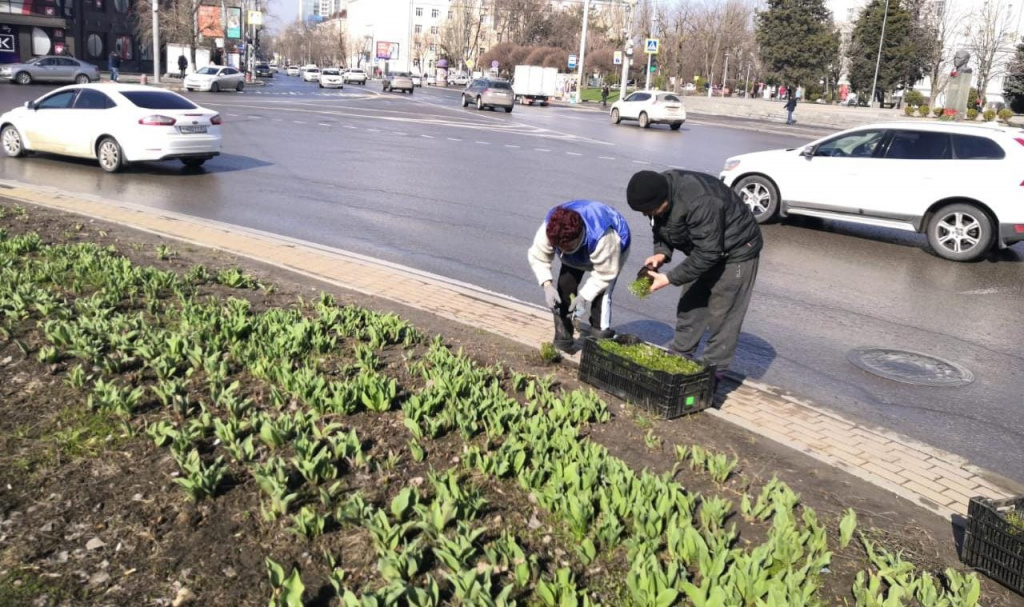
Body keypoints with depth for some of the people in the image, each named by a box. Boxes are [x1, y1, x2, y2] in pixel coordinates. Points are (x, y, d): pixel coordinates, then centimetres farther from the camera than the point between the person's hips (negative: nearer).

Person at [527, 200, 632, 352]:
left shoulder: (602, 237, -47)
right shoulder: (548, 229, -36)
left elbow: (605, 273, -34)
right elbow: (537, 256, -24)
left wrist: (584, 296, -37)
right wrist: (547, 285, -37)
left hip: (613, 252, -4)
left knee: (601, 294, -21)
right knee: (564, 286, -7)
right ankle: (562, 339, 5)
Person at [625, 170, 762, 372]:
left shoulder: (699, 203, -39)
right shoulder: (660, 190, -13)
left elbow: (708, 253, -34)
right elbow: (662, 229, 3)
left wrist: (670, 278, -31)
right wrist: (661, 253, -16)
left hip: (736, 251, -8)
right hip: (704, 248, 8)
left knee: (721, 315, -7)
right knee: (689, 306, 13)